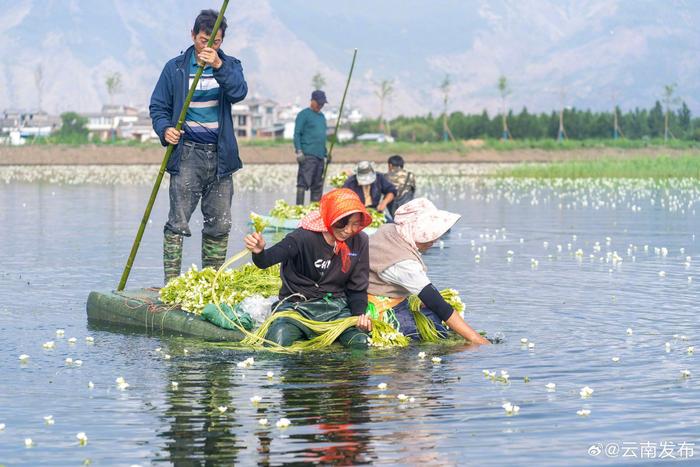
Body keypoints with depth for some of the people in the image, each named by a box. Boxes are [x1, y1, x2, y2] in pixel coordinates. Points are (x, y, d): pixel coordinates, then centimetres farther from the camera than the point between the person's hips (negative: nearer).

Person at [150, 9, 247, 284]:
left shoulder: (229, 65, 7)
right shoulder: (176, 68, 5)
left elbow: (239, 92, -13)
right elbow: (158, 106, 8)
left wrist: (218, 66, -28)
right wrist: (165, 129, -13)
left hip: (220, 155, 3)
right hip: (187, 154, -2)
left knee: (220, 224, 6)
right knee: (178, 222, -9)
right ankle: (171, 282, -8)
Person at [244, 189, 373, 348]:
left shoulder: (360, 241, -4)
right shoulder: (305, 236, -18)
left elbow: (357, 287, 5)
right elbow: (267, 260, -31)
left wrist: (360, 314, -14)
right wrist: (259, 252, -56)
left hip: (336, 307, 3)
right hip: (298, 306, -3)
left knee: (360, 343, -22)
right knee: (277, 343, -29)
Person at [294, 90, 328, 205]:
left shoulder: (322, 116, 21)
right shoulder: (304, 114, -2)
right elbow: (297, 134, -7)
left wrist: (325, 153, 21)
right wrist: (299, 152, -16)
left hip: (320, 156, 8)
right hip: (308, 155, -8)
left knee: (318, 185, 8)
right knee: (303, 182, -12)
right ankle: (299, 206, -14)